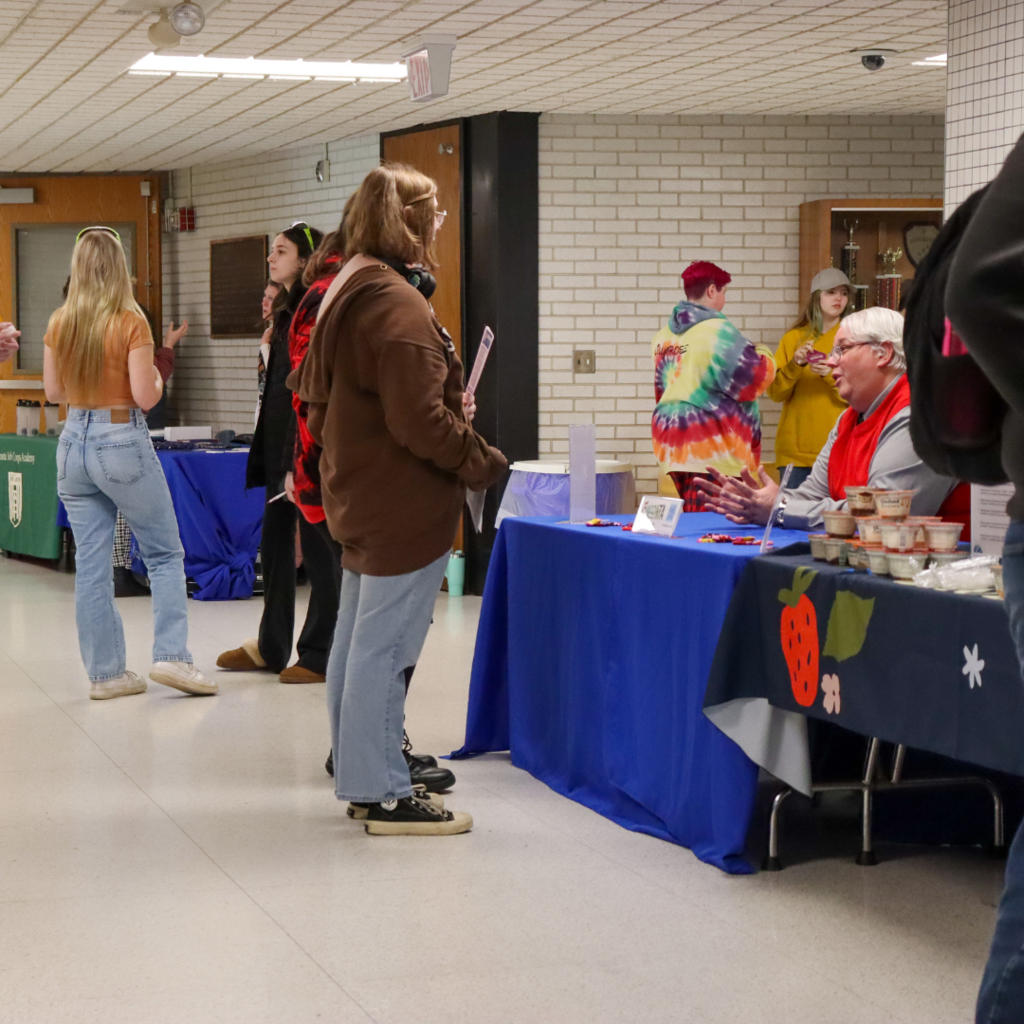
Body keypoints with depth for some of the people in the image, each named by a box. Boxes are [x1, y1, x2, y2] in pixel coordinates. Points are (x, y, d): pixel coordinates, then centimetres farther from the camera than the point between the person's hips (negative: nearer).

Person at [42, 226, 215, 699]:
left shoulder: (59, 323, 1)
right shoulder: (130, 322, -13)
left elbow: (53, 391, 9)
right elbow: (145, 396, -15)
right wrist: (157, 377, 5)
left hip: (74, 443, 5)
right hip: (122, 443, -5)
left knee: (91, 563, 9)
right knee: (165, 555, 9)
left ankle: (105, 672, 12)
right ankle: (171, 655, -2)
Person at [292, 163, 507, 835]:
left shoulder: (347, 291, 13)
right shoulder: (398, 306, -20)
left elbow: (314, 389, 21)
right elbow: (421, 420, -24)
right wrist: (482, 463, -13)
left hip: (359, 496, 11)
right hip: (405, 506, -11)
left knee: (358, 642, 16)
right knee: (383, 648, -5)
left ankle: (359, 776, 26)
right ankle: (384, 794, 1)